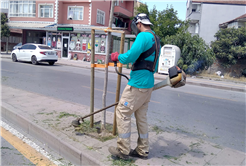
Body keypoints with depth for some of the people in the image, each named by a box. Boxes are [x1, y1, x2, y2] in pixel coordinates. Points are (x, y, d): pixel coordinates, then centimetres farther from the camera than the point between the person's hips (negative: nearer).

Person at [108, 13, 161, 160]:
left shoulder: (143, 36, -13)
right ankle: (143, 151, 25)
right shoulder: (156, 39, 17)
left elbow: (131, 56, -22)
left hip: (138, 85, -10)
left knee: (123, 112, 0)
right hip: (149, 84, 10)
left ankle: (123, 150, 9)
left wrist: (117, 56, -3)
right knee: (141, 117, 15)